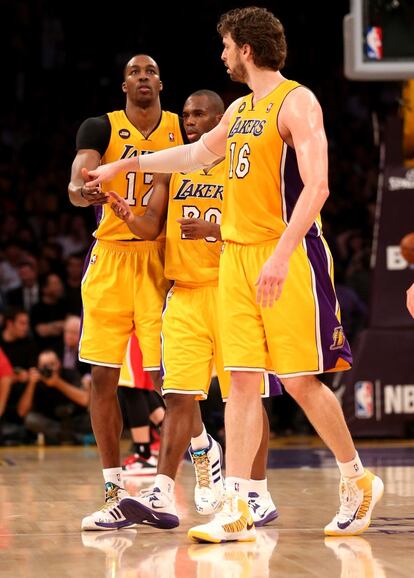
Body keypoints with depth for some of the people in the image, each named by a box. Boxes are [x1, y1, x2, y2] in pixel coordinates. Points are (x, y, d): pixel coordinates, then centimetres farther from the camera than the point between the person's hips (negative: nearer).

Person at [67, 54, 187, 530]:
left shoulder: (182, 129, 4)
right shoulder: (100, 128, 0)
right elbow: (76, 182, -16)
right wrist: (82, 191, -40)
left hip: (162, 259, -1)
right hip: (111, 258, 1)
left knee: (167, 375, -9)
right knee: (103, 376, 0)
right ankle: (114, 492, 7)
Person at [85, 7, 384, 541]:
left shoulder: (296, 102, -9)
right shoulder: (240, 109, 16)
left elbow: (316, 186, -19)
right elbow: (197, 154, 34)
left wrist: (281, 254, -28)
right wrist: (123, 167, 37)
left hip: (287, 254, -7)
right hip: (236, 253, 8)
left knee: (301, 380, -5)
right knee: (242, 381, 1)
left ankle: (358, 481, 14)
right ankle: (235, 511, -1)